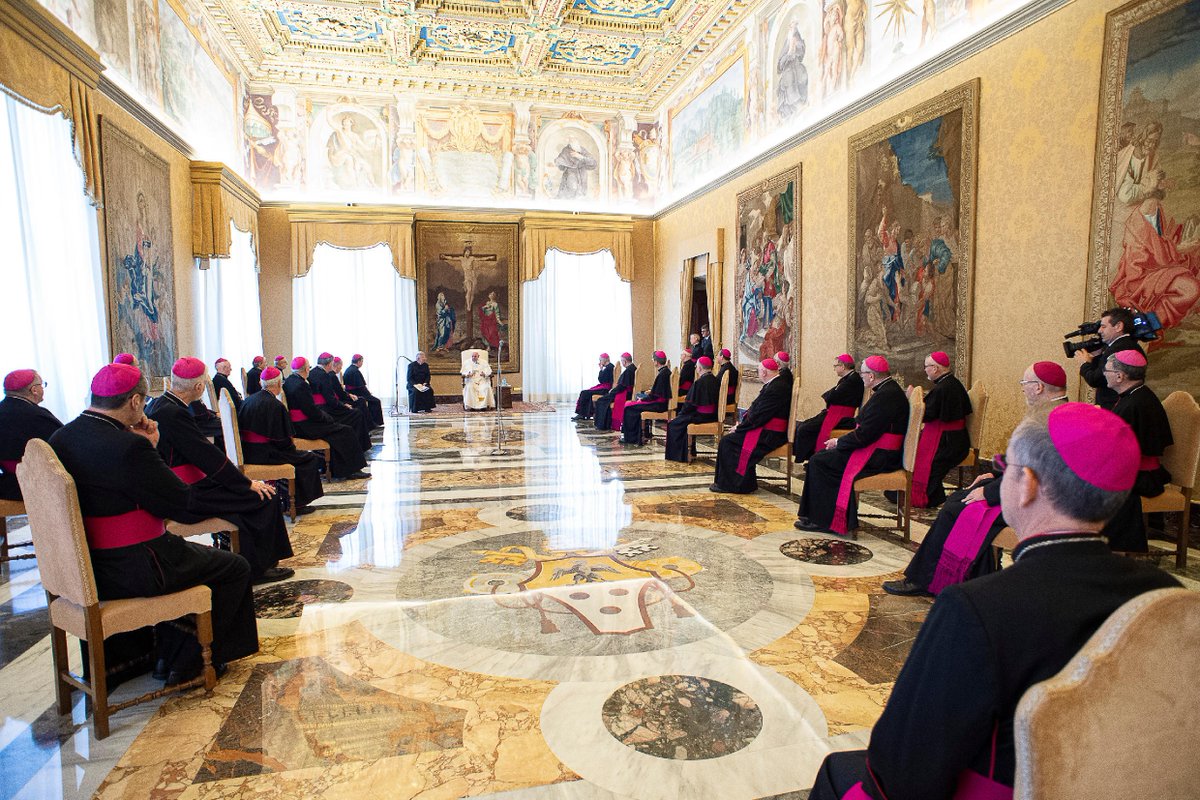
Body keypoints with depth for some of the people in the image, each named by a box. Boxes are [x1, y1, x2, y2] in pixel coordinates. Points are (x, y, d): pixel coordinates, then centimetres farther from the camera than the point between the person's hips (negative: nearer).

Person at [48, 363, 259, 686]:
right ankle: (190, 663, 17)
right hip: (131, 570, -9)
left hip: (83, 565, 9)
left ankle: (169, 653, 35)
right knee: (236, 568, 8)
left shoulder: (59, 438, 1)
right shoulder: (129, 446, -26)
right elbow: (189, 508, -19)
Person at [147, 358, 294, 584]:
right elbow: (208, 456, -21)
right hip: (187, 497, -10)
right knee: (264, 497, -7)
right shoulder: (174, 414, -22)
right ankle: (258, 568, 6)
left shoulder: (157, 405, 9)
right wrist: (248, 483, -11)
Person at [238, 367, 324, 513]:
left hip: (247, 452, 9)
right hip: (264, 454, -9)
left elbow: (242, 428, 15)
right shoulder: (275, 405, -18)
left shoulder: (249, 399, 5)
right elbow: (281, 439, -16)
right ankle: (297, 504, 8)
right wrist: (291, 445, 6)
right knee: (309, 458, 4)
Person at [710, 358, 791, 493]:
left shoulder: (776, 388, -21)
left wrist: (739, 427, -12)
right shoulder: (777, 384, 12)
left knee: (727, 441, -11)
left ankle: (728, 484, -2)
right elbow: (756, 409, 15)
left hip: (769, 435, -11)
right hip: (767, 431, 11)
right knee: (727, 439, 11)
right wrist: (741, 423, 7)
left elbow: (758, 416, -22)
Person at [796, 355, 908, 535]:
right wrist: (840, 441, 8)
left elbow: (865, 434, -23)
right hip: (880, 452, 11)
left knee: (819, 461, -12)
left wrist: (839, 442, -9)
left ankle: (822, 520, -3)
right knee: (822, 455, 12)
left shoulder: (885, 395, -21)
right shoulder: (890, 390, 12)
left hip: (879, 457, -11)